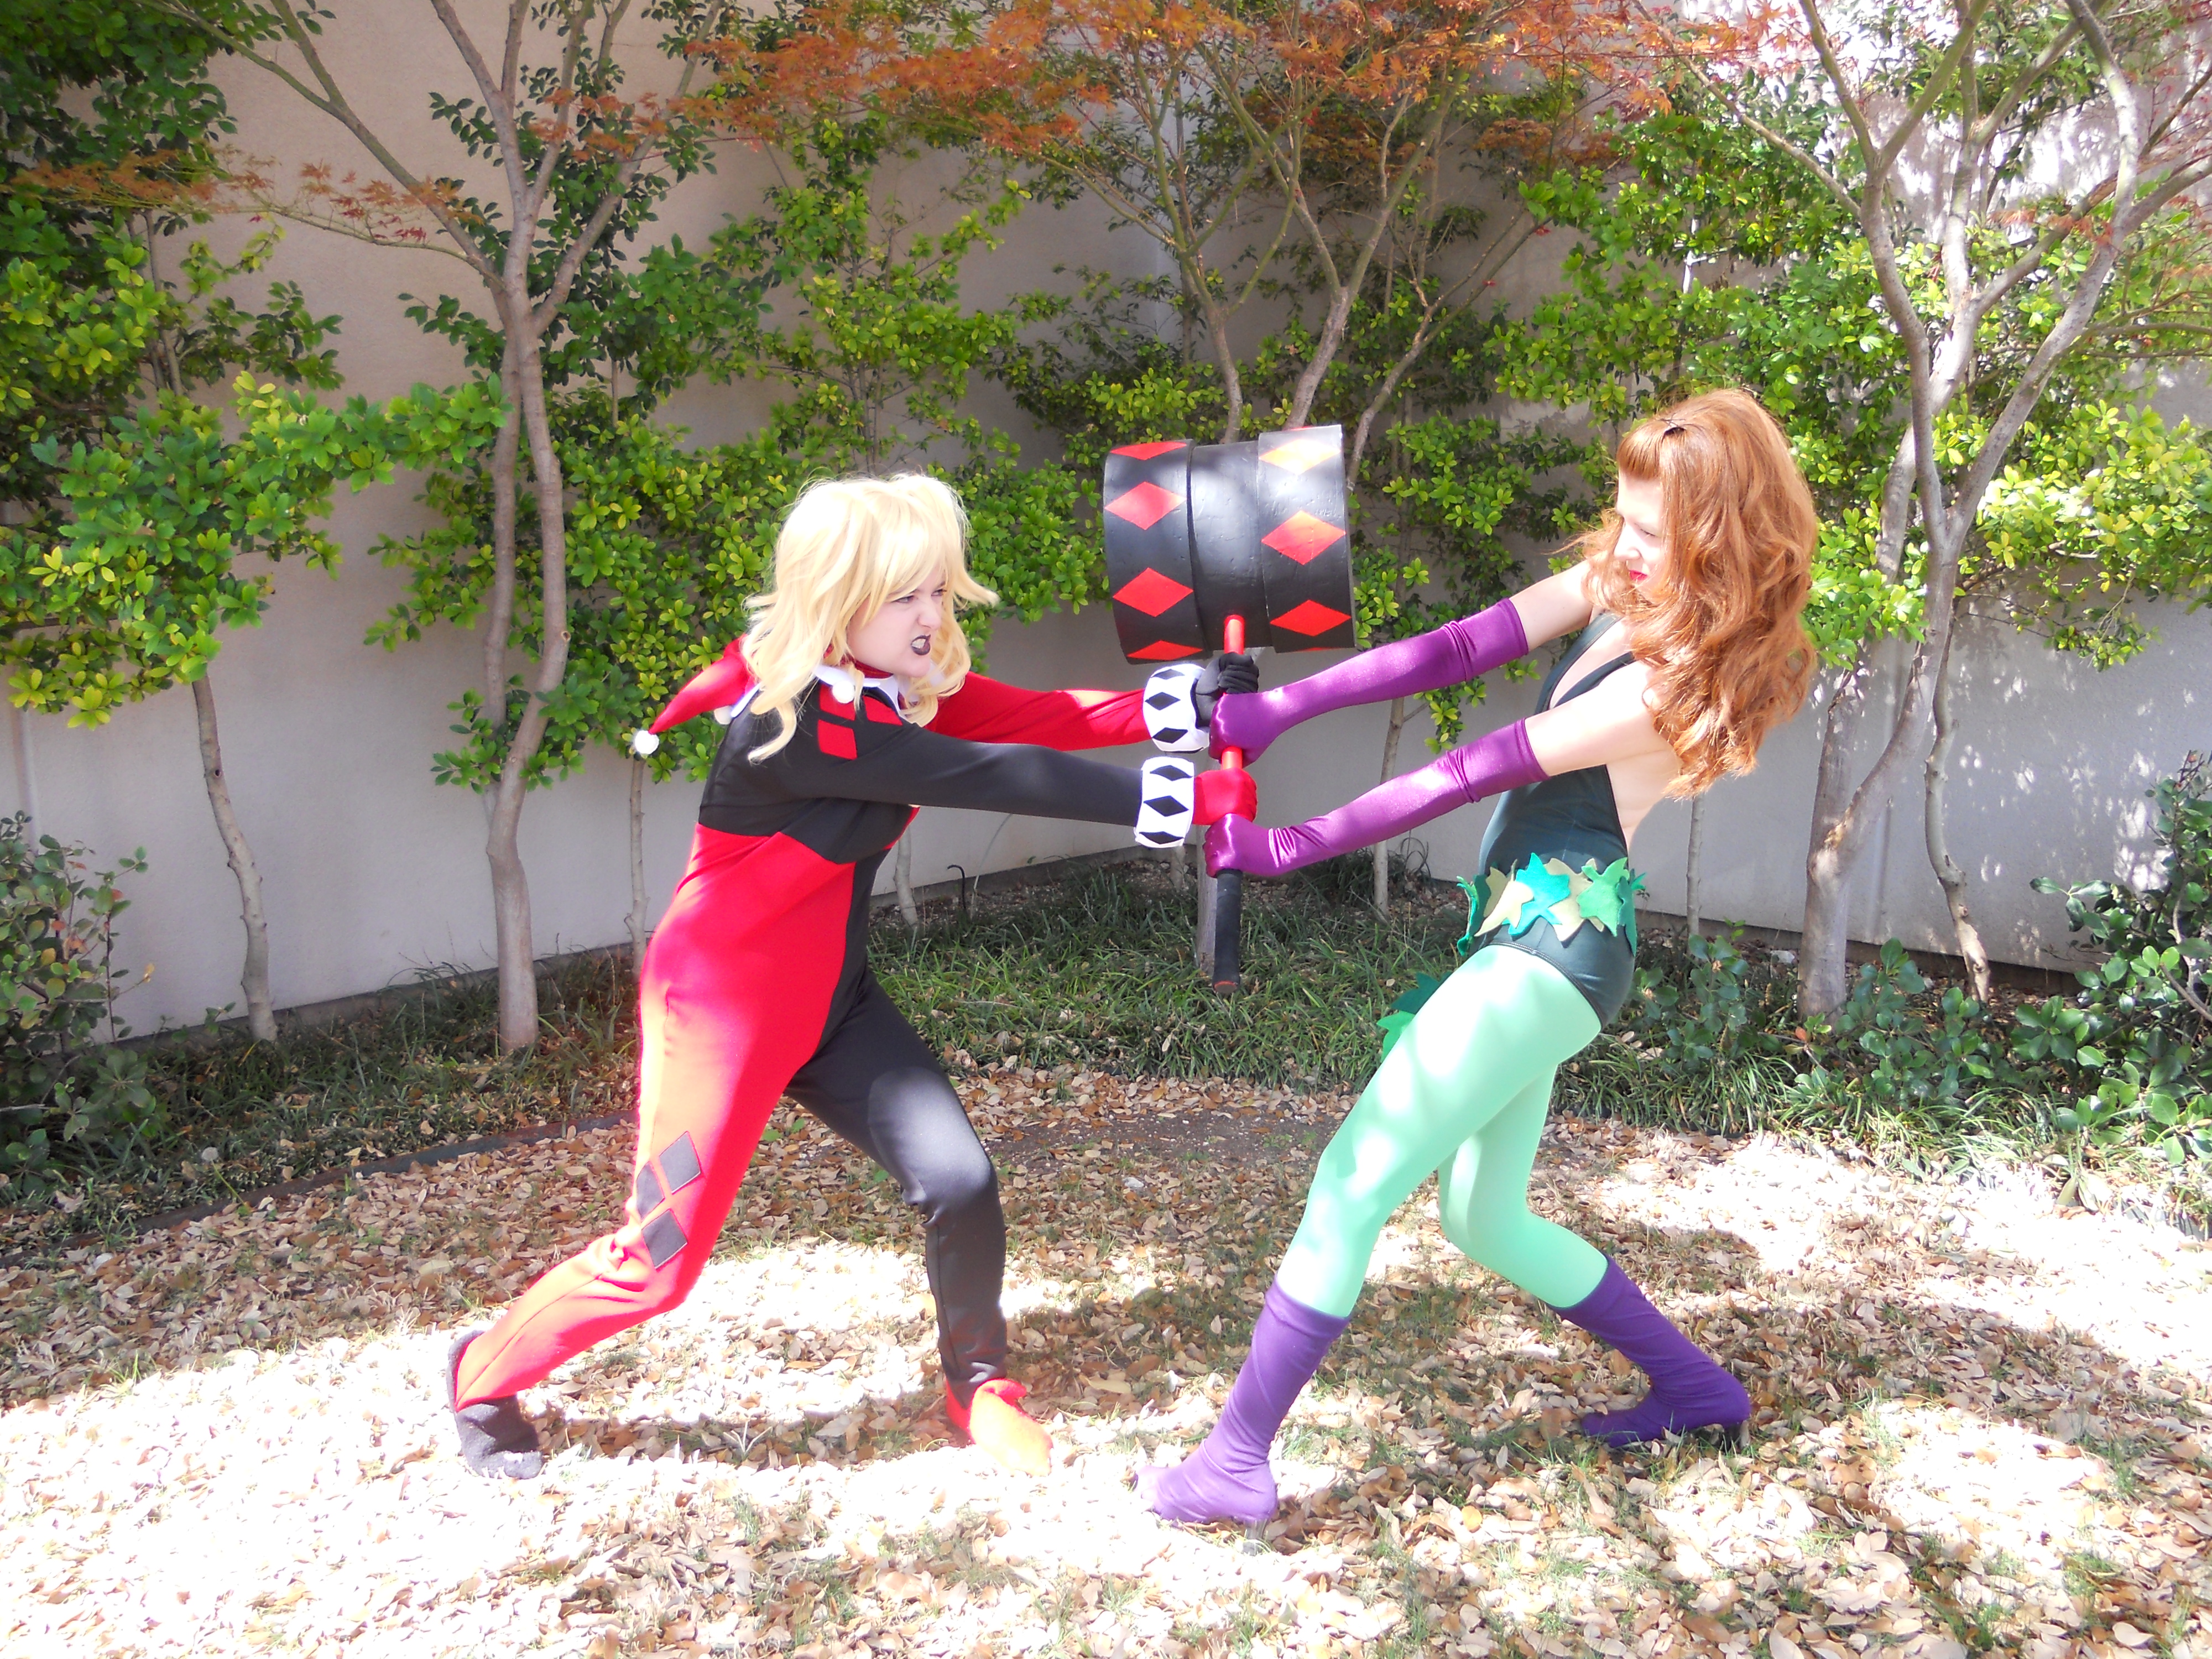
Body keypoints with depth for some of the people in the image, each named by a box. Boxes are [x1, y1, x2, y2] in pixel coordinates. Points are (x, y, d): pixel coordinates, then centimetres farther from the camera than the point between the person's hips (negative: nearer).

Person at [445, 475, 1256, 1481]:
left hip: (830, 1000, 7)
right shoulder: (793, 723, -29)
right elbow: (989, 777, -34)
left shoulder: (908, 688, -2)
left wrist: (1178, 701, -28)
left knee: (959, 1183, -3)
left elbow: (1034, 719, -13)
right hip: (720, 1008, -7)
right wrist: (1182, 800, -34)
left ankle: (978, 1385, 22)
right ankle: (482, 1376, 27)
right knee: (662, 1259, 0)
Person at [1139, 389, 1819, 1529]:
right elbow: (1458, 650, -3)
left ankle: (1236, 1463, 3)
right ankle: (1695, 1388, 34)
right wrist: (1278, 707, -13)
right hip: (1526, 931, 9)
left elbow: (1473, 773, -21)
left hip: (1558, 944, -9)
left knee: (1355, 1179, -8)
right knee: (1483, 1221, 18)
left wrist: (1286, 849, -20)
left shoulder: (1687, 676, -19)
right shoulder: (1611, 586, 5)